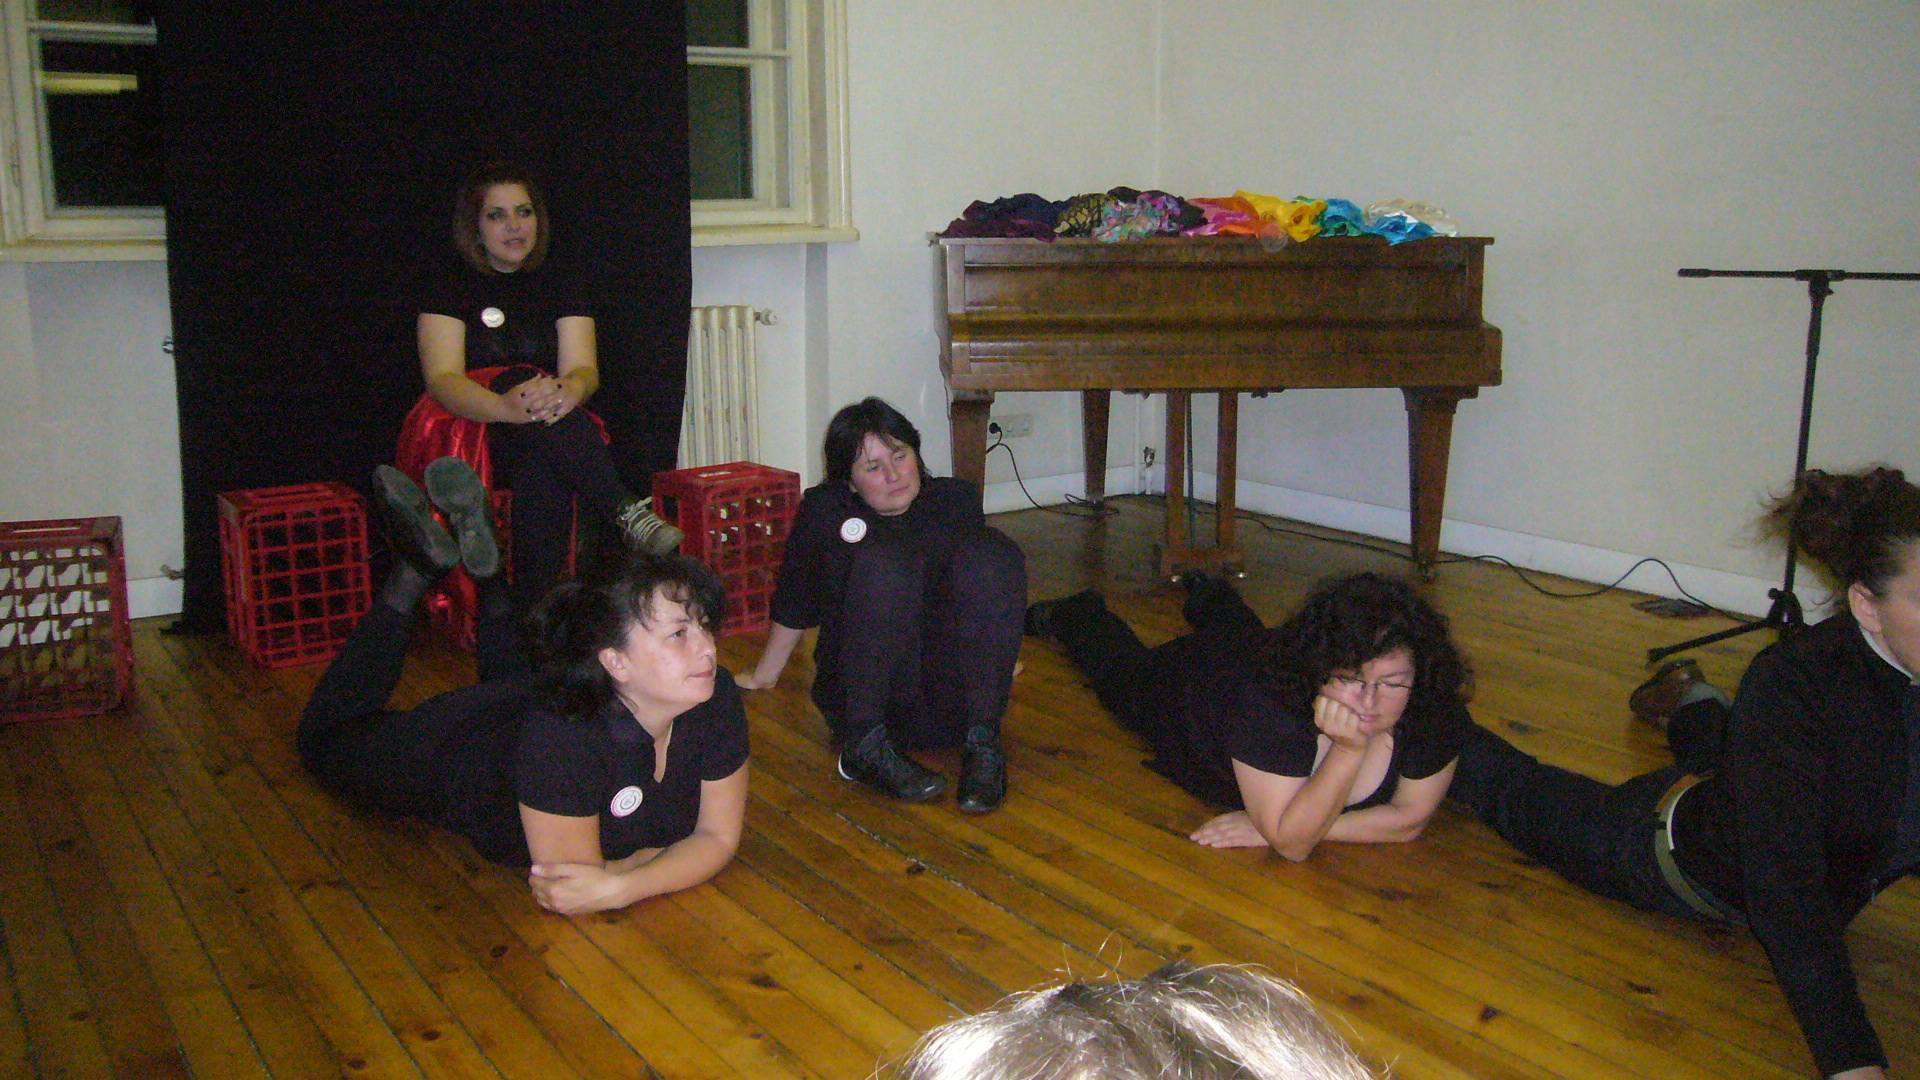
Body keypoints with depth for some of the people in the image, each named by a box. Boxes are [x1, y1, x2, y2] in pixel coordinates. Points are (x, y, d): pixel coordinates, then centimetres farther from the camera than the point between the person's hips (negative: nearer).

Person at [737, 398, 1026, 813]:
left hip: (950, 697, 3)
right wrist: (764, 675, 27)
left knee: (990, 549, -20)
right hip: (863, 695, -2)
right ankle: (865, 747, -28)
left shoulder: (956, 499, 8)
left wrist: (992, 660, 39)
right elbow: (793, 604, 15)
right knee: (884, 562, -29)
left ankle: (982, 743, -27)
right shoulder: (824, 511, 1)